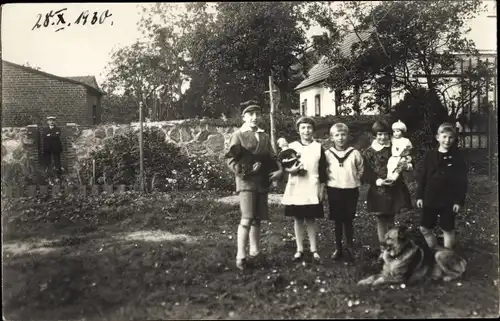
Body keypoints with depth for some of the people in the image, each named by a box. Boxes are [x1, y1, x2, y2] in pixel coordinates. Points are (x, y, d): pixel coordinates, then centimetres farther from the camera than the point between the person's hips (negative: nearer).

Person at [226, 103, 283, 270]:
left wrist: (279, 169, -3)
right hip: (246, 181, -6)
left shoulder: (265, 136, 15)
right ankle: (241, 256, -6)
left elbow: (272, 157, 15)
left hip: (262, 182, 6)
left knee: (257, 219, 11)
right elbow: (231, 160, -7)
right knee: (247, 219, -13)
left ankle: (254, 251, 22)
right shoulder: (238, 135, -2)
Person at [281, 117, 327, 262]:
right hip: (295, 189, 1)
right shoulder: (292, 146, 4)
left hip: (312, 189, -1)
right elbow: (284, 165, 6)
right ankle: (299, 249, 17)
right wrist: (291, 170, -16)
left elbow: (323, 170, 4)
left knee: (311, 219, 4)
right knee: (298, 219, 6)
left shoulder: (318, 147, 3)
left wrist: (322, 189, 0)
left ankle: (314, 249, 16)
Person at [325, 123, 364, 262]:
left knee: (349, 220, 8)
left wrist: (355, 181, 1)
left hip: (351, 190, 0)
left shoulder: (354, 153, -3)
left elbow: (360, 170, 8)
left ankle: (349, 248, 22)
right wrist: (327, 182, 0)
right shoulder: (328, 154, -3)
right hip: (334, 190, 0)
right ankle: (338, 248, 20)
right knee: (337, 221, 8)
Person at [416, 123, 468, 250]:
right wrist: (420, 196, 0)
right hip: (430, 199, 3)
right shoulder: (430, 155, 0)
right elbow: (422, 177, 3)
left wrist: (459, 201, -9)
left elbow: (462, 182, -5)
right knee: (424, 228, 9)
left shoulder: (458, 158, -6)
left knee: (448, 230, 9)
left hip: (448, 201, -3)